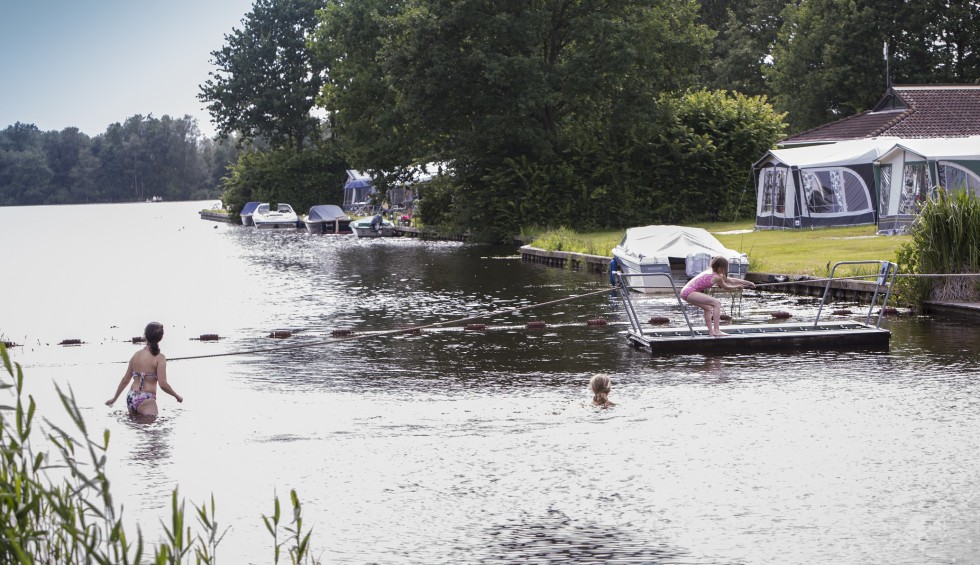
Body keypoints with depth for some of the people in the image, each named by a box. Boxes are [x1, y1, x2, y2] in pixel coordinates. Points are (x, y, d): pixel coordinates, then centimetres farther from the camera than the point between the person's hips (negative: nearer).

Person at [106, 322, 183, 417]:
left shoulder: (136, 355, 10)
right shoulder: (159, 357, -7)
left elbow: (125, 380, 15)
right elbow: (163, 384, -13)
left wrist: (114, 398, 27)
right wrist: (177, 396, 3)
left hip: (131, 398, 6)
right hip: (146, 400, -6)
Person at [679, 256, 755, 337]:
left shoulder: (711, 272, 17)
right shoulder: (716, 277, -12)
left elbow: (731, 280, 25)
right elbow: (726, 287, 6)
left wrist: (747, 283, 29)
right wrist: (737, 286, 23)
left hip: (686, 291, 10)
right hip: (690, 292, -10)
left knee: (708, 308, 25)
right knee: (717, 303, -12)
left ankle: (711, 331, 24)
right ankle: (716, 331, -14)